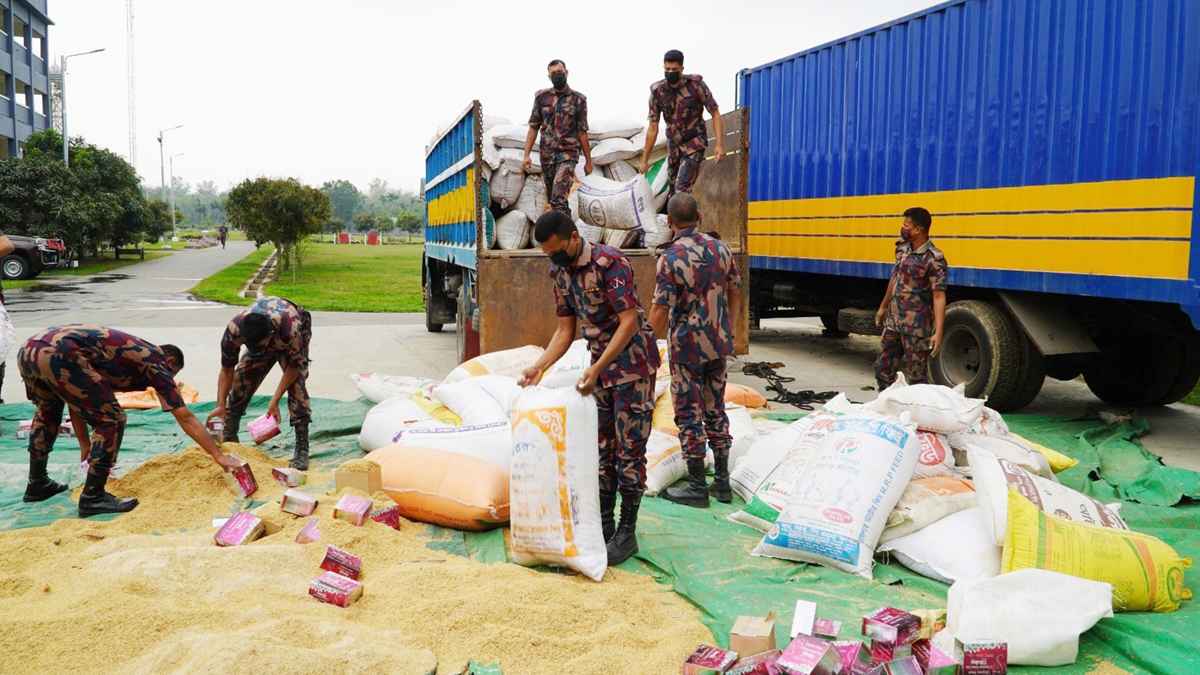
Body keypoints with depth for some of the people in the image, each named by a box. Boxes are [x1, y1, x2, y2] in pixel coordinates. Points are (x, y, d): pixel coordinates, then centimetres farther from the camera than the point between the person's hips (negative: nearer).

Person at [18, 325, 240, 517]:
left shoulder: (130, 350, 32)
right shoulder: (157, 362, 12)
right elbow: (185, 418, 7)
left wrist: (87, 447, 40)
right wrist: (219, 456, 8)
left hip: (28, 350, 9)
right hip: (58, 355, -9)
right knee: (111, 421, 4)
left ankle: (37, 485, 45)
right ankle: (93, 497, 8)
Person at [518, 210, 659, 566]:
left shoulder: (609, 262, -20)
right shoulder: (560, 273, 4)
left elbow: (629, 322, -24)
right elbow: (565, 329, 9)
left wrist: (596, 368, -28)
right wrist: (539, 367, -4)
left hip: (633, 361, -7)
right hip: (601, 363, 8)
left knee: (629, 449, -3)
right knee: (603, 448, 10)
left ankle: (627, 532, 5)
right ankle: (604, 525, 20)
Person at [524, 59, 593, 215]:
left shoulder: (578, 99, -1)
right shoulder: (541, 97, 5)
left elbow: (582, 132, 2)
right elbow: (533, 127, 6)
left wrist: (588, 161, 3)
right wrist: (527, 155, -2)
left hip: (568, 154, -4)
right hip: (546, 154, 4)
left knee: (558, 198, -19)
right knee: (551, 198, 13)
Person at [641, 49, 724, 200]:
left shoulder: (696, 84, -16)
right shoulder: (657, 92, -8)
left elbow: (715, 114, -12)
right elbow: (653, 127, -1)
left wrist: (720, 145, -23)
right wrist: (645, 160, 1)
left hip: (694, 143, -4)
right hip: (673, 144, 4)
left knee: (682, 188, -19)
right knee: (672, 191, 11)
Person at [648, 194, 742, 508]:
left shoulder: (670, 258, -17)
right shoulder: (720, 248, 1)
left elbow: (660, 311, -18)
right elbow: (735, 295, 10)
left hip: (687, 347, -6)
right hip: (718, 343, 6)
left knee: (689, 415, 4)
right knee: (716, 409, 16)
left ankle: (697, 487, 11)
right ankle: (723, 481, 22)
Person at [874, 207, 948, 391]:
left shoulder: (933, 259, -17)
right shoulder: (902, 248, 7)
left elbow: (939, 297, -21)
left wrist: (938, 332, -27)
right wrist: (883, 307, 26)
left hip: (916, 328, -8)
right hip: (893, 322, 8)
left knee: (916, 377, 0)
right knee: (883, 369, 16)